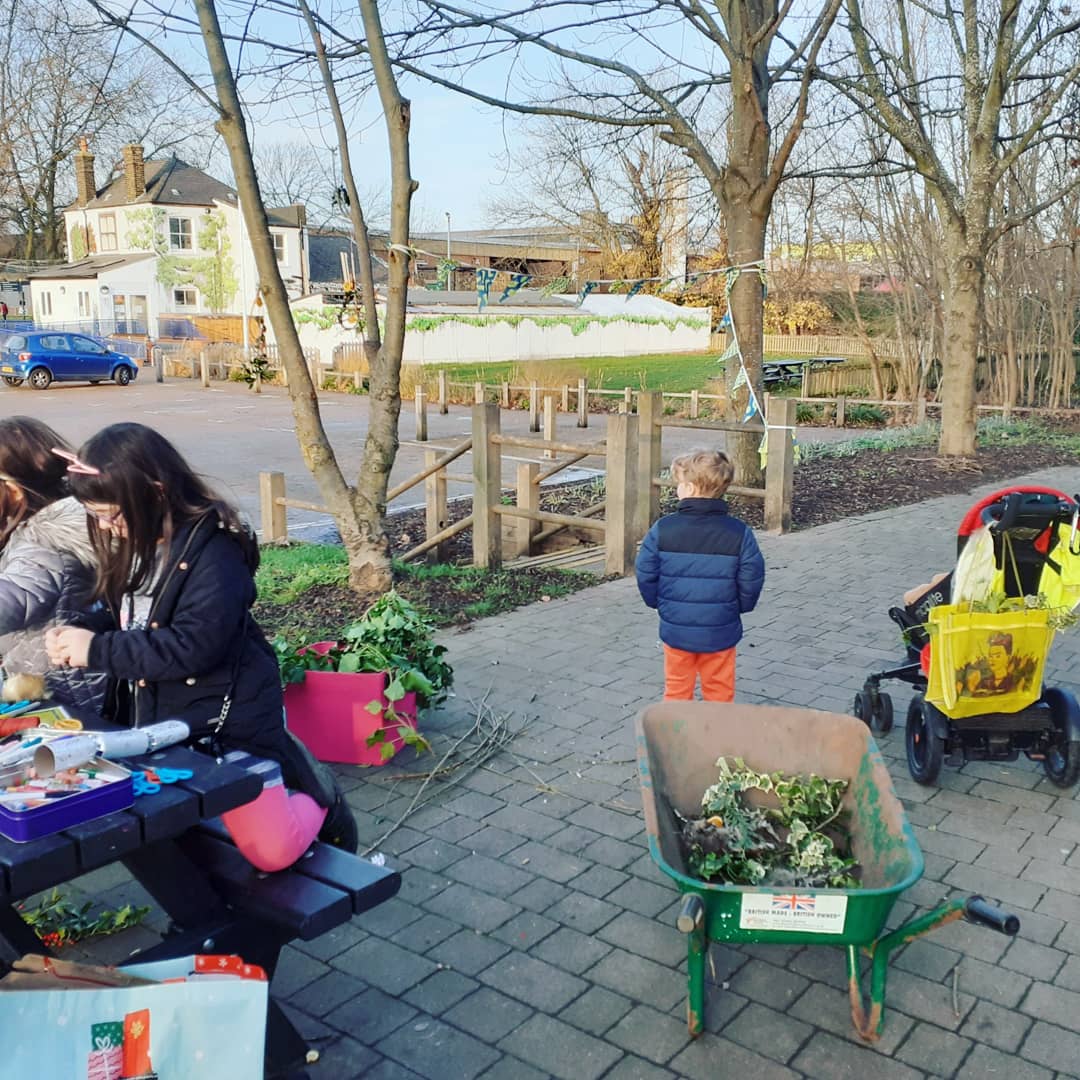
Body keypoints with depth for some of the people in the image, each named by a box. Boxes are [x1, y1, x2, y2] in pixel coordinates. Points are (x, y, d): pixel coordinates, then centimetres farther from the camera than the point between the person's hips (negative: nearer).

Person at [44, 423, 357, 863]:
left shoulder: (214, 549, -22)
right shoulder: (137, 543, 5)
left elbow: (192, 645, -29)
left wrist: (97, 651, -25)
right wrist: (79, 635, -2)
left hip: (229, 725, -8)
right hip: (160, 719, 9)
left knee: (267, 847, -5)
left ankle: (322, 800, 27)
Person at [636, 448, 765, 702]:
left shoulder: (662, 529, -11)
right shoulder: (739, 533, -10)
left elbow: (645, 575, -6)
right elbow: (751, 579, -8)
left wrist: (659, 603, 11)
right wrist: (739, 608, 11)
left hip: (676, 630, 0)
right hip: (721, 632, 0)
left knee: (677, 692, 17)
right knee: (720, 693, 17)